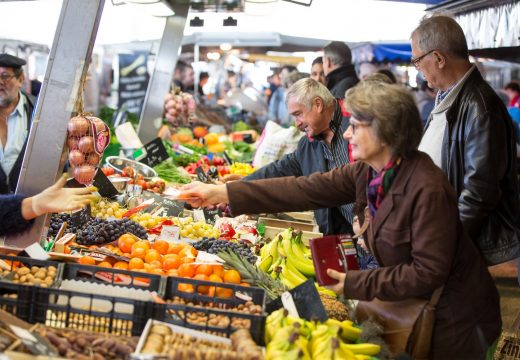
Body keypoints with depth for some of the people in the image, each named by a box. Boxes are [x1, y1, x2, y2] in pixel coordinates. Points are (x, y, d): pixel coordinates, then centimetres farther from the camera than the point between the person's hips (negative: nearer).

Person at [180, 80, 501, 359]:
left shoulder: (427, 189, -29)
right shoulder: (367, 173, -6)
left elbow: (428, 272, -28)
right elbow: (306, 190, -9)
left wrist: (356, 284, -23)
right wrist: (224, 193, -14)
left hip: (453, 316, -7)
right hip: (411, 304, 7)